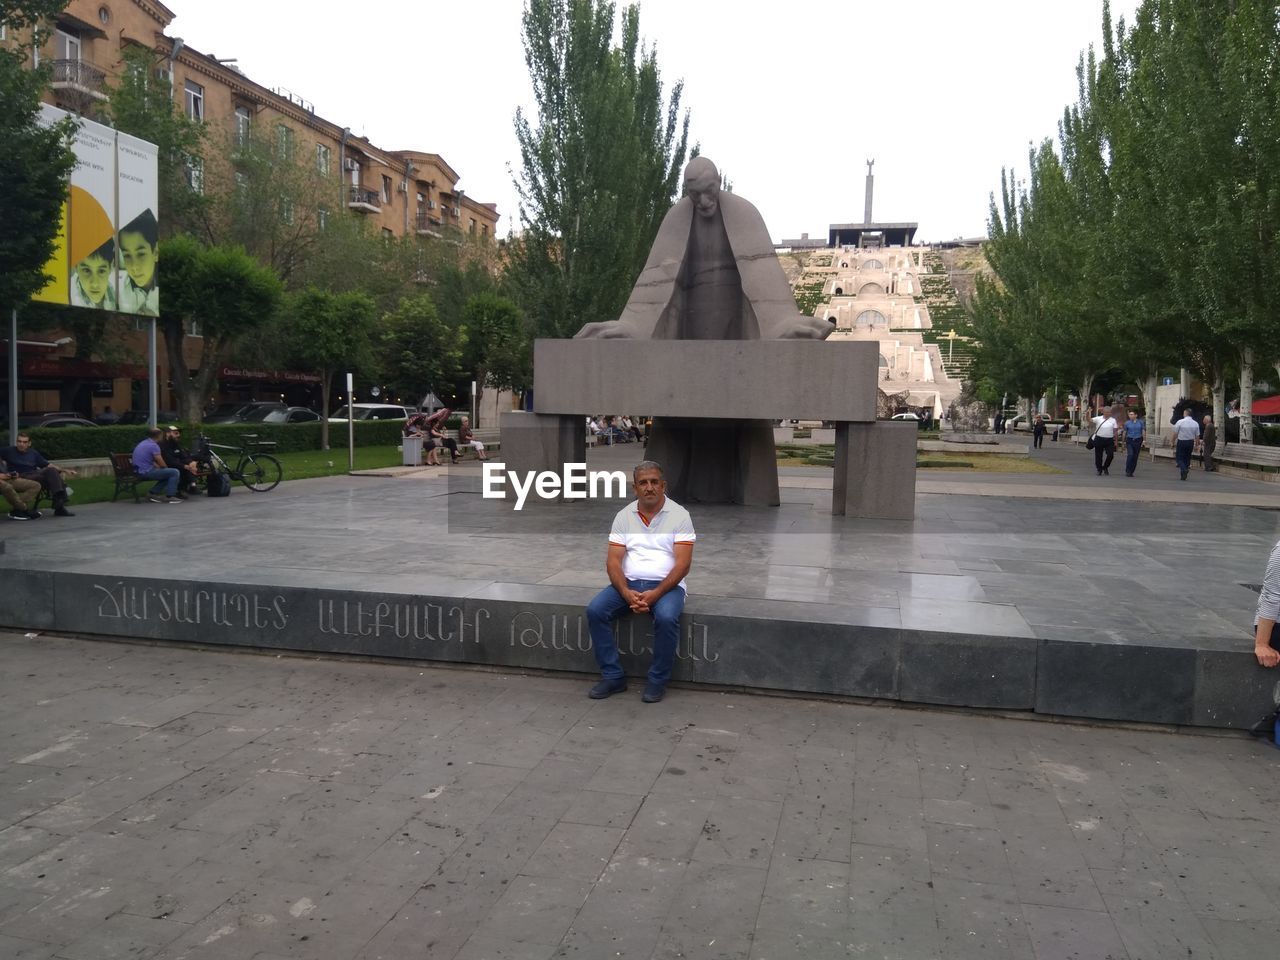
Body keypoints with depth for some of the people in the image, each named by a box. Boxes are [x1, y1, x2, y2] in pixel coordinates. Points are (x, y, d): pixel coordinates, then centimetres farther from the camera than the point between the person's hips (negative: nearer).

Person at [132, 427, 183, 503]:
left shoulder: (143, 443, 16)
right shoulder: (154, 445, -15)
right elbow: (161, 464, -11)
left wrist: (159, 467, 16)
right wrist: (166, 469, 10)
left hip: (140, 472, 10)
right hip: (147, 472, -10)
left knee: (167, 474, 22)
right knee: (174, 472, -10)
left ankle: (153, 494, 16)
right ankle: (170, 497, -9)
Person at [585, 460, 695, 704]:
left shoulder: (679, 515, -3)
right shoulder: (624, 516, 7)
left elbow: (683, 564, -11)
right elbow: (613, 561, 0)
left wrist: (656, 593, -23)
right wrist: (626, 593, -18)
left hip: (666, 584, -3)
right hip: (629, 583, 3)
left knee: (666, 617, -34)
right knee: (595, 610, -22)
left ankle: (657, 681, -13)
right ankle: (613, 676, -9)